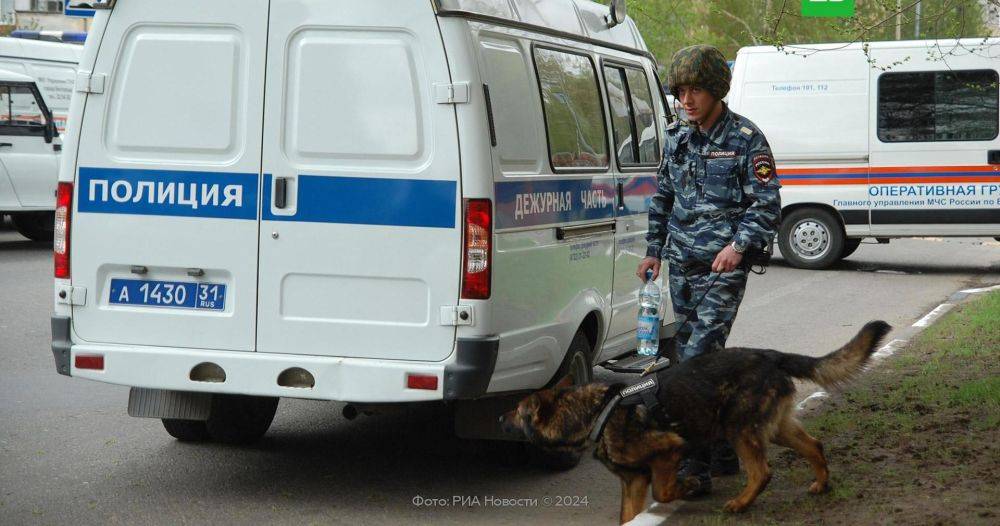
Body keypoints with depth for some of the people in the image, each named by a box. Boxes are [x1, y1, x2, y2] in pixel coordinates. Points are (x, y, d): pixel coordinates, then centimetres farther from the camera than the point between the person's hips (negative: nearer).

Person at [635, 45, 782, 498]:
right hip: (682, 265, 7)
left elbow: (767, 204, -6)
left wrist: (740, 244, -20)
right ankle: (724, 452, 24)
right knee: (699, 356, 11)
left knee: (699, 358, -15)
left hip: (723, 267, -7)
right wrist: (654, 250, 20)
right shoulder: (677, 137, 11)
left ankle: (695, 468, -16)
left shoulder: (746, 139, -6)